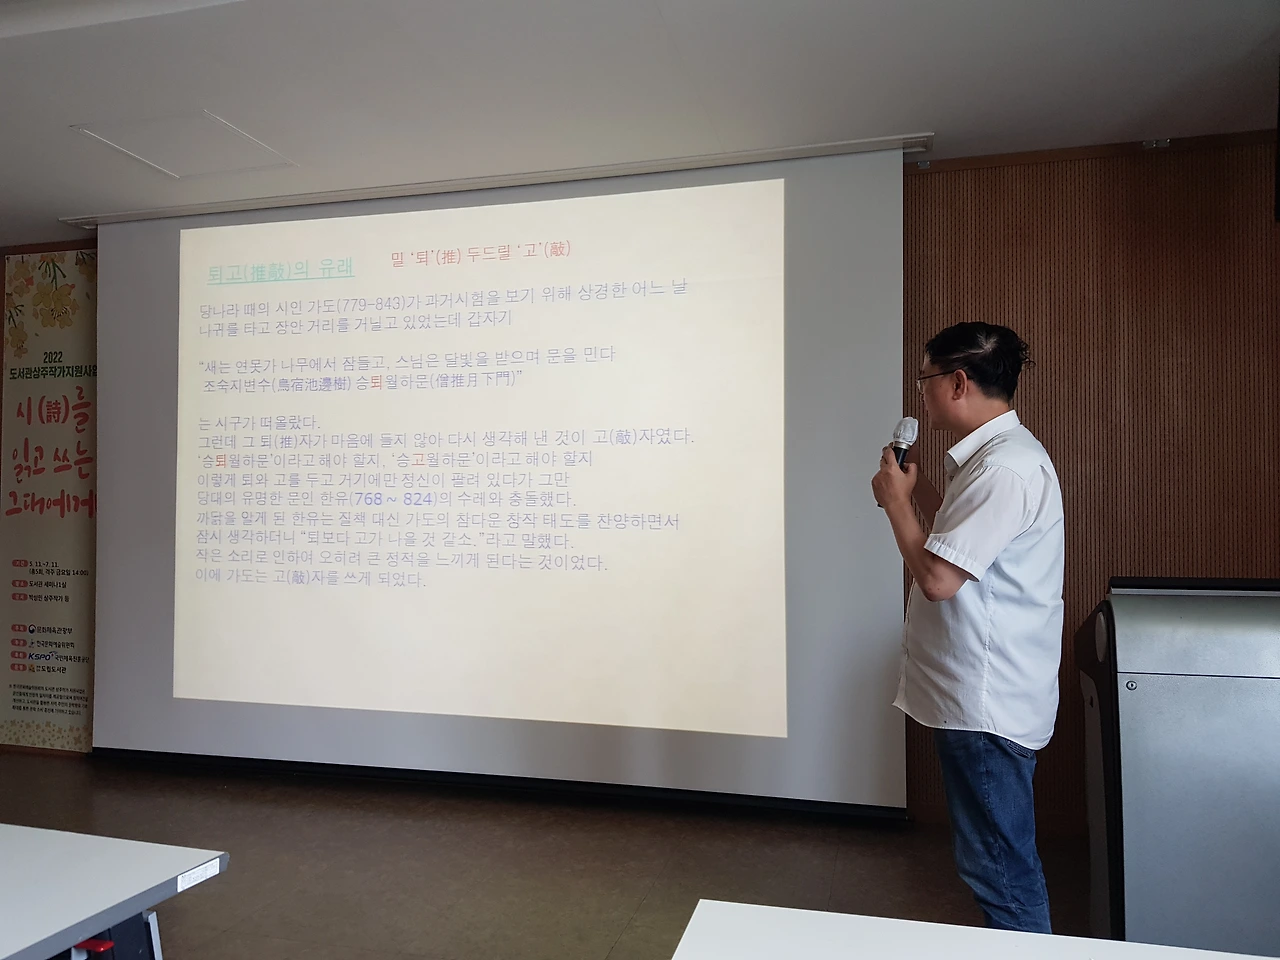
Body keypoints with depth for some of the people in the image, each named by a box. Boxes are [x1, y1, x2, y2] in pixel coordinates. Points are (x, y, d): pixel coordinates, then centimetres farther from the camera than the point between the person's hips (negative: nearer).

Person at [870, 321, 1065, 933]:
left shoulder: (1005, 468, -22)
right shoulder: (993, 454, 12)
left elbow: (937, 577, -25)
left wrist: (897, 501, -11)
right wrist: (918, 492, 10)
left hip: (987, 702, -11)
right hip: (980, 693, 11)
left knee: (999, 870, 4)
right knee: (1002, 860, 23)